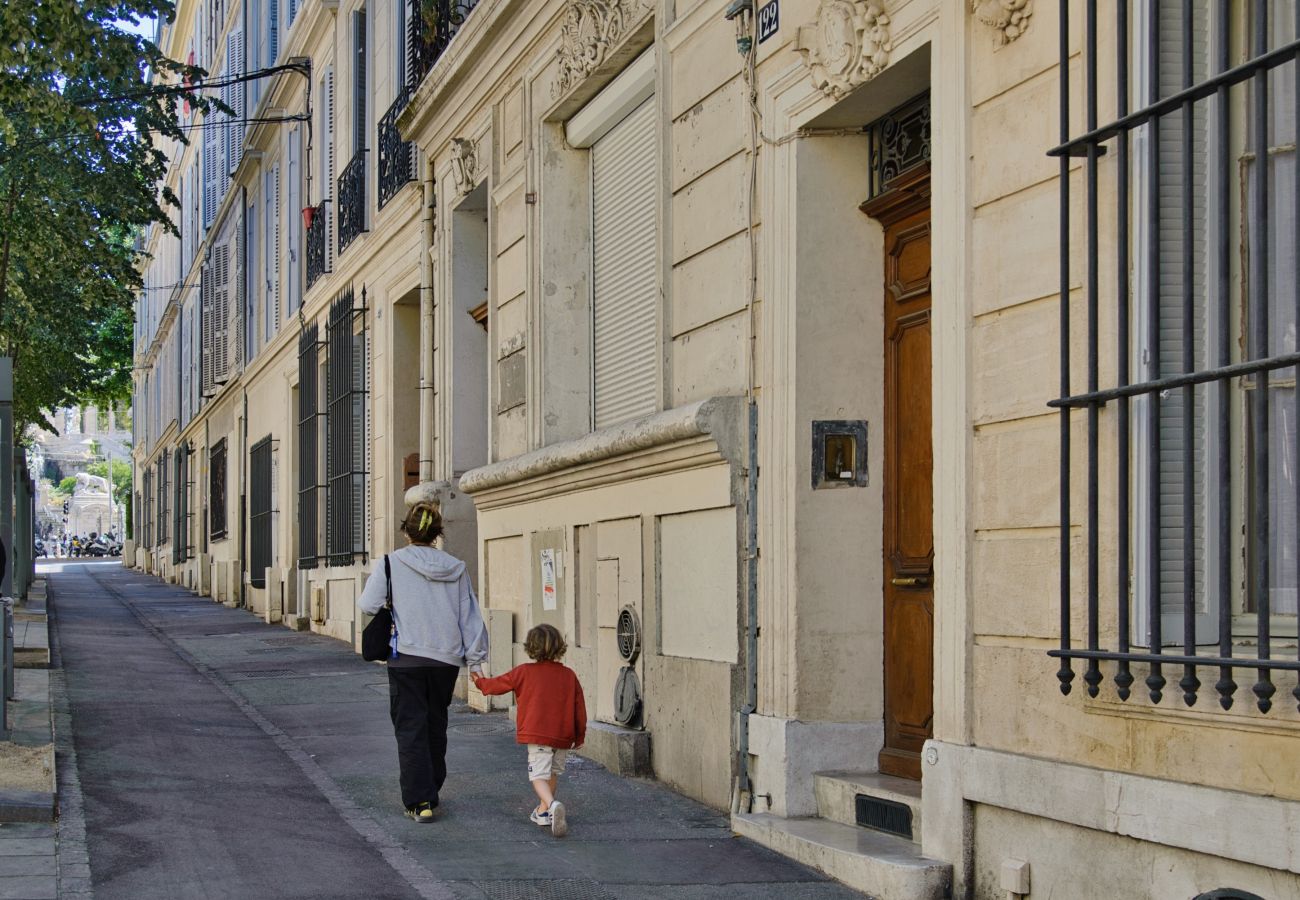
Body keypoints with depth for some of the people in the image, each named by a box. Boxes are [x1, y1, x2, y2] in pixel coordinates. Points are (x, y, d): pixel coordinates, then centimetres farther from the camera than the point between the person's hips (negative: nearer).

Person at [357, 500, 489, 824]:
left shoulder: (391, 564, -5)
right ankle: (431, 793, 27)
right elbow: (470, 616, 5)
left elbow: (368, 605, -6)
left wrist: (372, 581, 15)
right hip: (447, 659, 3)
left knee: (411, 730, 0)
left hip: (407, 658, -3)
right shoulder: (455, 568, 4)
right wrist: (475, 659, 9)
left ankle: (419, 801, -8)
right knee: (436, 728, 17)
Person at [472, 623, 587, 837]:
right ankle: (543, 811, 30)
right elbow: (579, 708, 8)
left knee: (538, 775, -8)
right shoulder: (569, 675, 5)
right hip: (563, 736, 4)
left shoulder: (524, 672, -1)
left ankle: (552, 804, -34)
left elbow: (497, 684, 11)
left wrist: (479, 681, 33)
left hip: (537, 734, -3)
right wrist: (579, 736, 19)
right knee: (553, 773, 21)